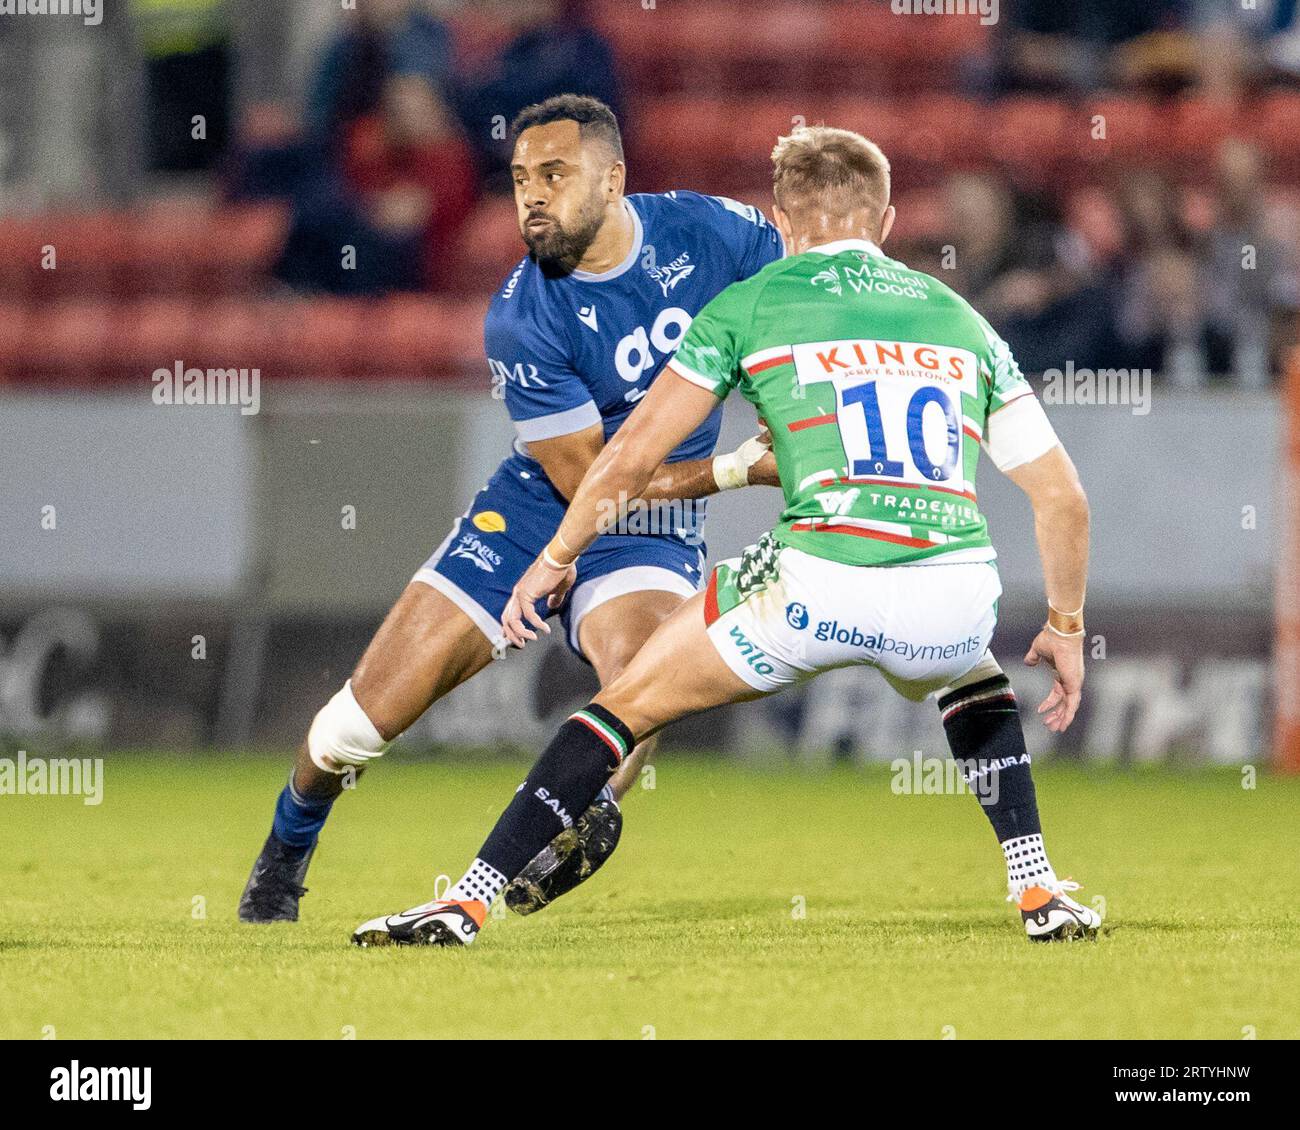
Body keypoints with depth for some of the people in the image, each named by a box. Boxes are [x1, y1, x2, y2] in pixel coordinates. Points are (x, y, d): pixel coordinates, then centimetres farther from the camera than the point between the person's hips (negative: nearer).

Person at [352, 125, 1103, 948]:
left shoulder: (751, 304, 14)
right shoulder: (963, 322, 23)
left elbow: (631, 456, 12)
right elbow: (1063, 496, 21)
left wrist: (556, 559, 27)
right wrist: (1066, 628, 34)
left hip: (821, 588, -3)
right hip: (955, 595, 3)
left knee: (632, 701, 15)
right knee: (972, 680, 40)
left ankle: (469, 902, 9)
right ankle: (1040, 893, 28)